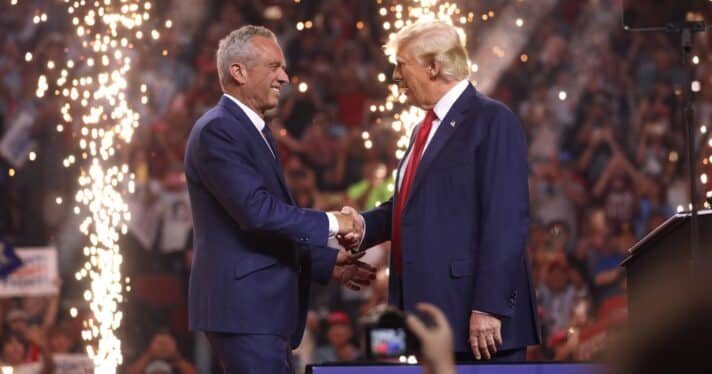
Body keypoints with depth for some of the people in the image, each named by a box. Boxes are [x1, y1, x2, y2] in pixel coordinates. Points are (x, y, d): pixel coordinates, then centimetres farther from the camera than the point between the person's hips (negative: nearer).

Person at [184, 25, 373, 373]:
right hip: (244, 308, -10)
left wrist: (328, 262, 16)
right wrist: (330, 223, -14)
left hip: (262, 307, 10)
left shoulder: (255, 131, 19)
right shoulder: (217, 131, -12)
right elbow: (255, 210, -22)